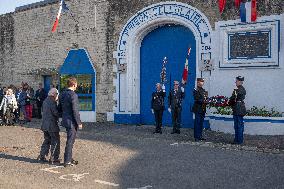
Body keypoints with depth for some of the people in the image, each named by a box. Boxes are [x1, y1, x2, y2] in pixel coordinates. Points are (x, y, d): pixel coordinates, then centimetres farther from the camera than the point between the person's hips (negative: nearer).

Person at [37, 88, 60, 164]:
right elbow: (56, 113, -21)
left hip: (45, 124, 9)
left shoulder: (45, 101, 11)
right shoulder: (52, 102, -17)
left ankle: (41, 156, 21)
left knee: (47, 140, 19)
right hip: (52, 125, -9)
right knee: (55, 141, 0)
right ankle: (53, 159, 2)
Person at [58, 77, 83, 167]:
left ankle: (69, 159, 29)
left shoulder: (62, 94, 9)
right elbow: (75, 111, -20)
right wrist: (79, 123, -13)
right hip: (72, 122, -9)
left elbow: (60, 108, 16)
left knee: (70, 141, 19)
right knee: (70, 141, 0)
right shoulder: (73, 95, -18)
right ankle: (67, 161, 7)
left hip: (65, 120, 9)